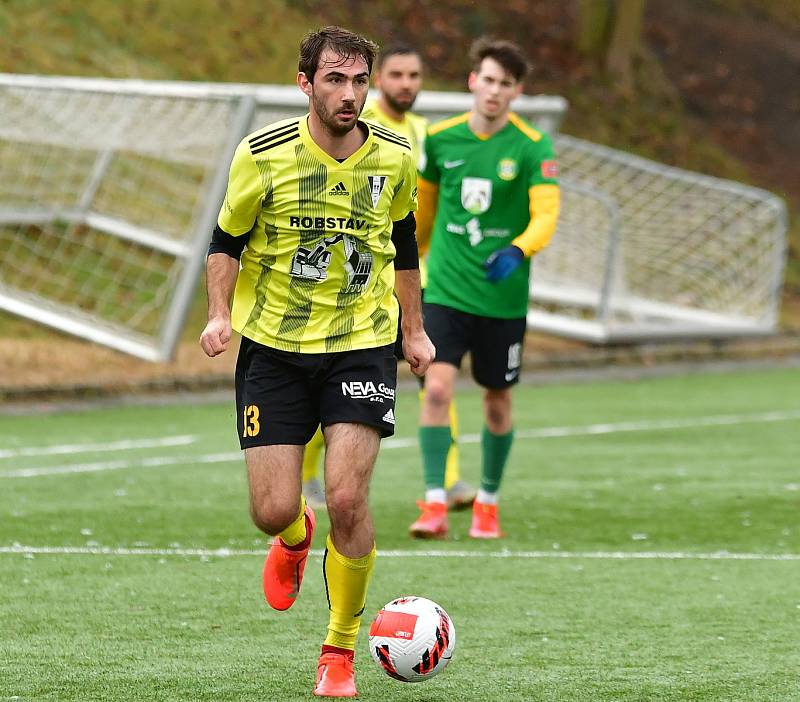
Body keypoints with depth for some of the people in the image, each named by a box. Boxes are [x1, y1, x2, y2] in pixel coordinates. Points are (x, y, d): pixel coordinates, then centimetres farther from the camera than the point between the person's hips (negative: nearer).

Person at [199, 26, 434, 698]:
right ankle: (296, 537, 37)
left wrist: (414, 329, 18)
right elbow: (227, 239, 3)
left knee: (347, 499, -14)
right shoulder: (263, 155, -11)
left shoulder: (395, 159, -4)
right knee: (272, 511, -5)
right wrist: (220, 313, -12)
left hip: (363, 345, 0)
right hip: (273, 346, 0)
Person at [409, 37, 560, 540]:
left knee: (498, 401, 11)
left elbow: (546, 215, -17)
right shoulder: (439, 139, 1)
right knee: (438, 387, -16)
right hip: (445, 289, 1)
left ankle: (488, 502, 30)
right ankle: (436, 505, -15)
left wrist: (518, 251, -36)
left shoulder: (533, 147, -7)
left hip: (503, 296, -1)